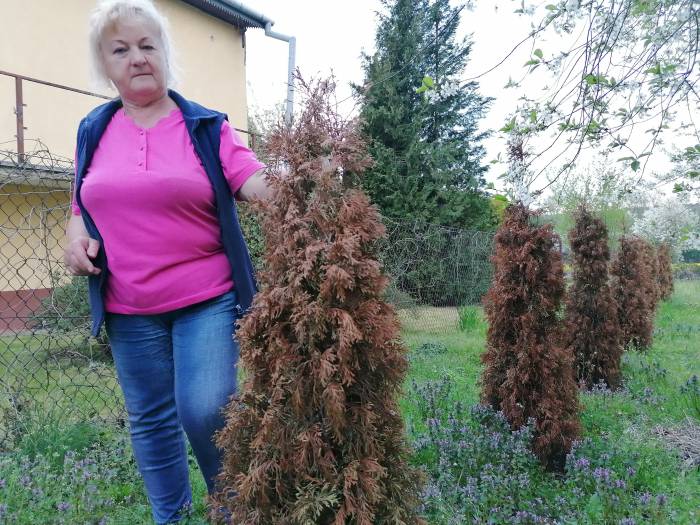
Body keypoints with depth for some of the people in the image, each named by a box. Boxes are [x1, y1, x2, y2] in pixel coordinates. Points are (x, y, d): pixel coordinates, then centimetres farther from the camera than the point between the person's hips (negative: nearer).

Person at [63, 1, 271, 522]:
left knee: (205, 409, -11)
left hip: (207, 298, -3)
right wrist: (77, 235, -3)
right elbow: (82, 204, 19)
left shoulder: (206, 126, -1)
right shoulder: (93, 131, 8)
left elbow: (255, 181, -12)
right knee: (151, 419, 14)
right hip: (128, 308, 4)